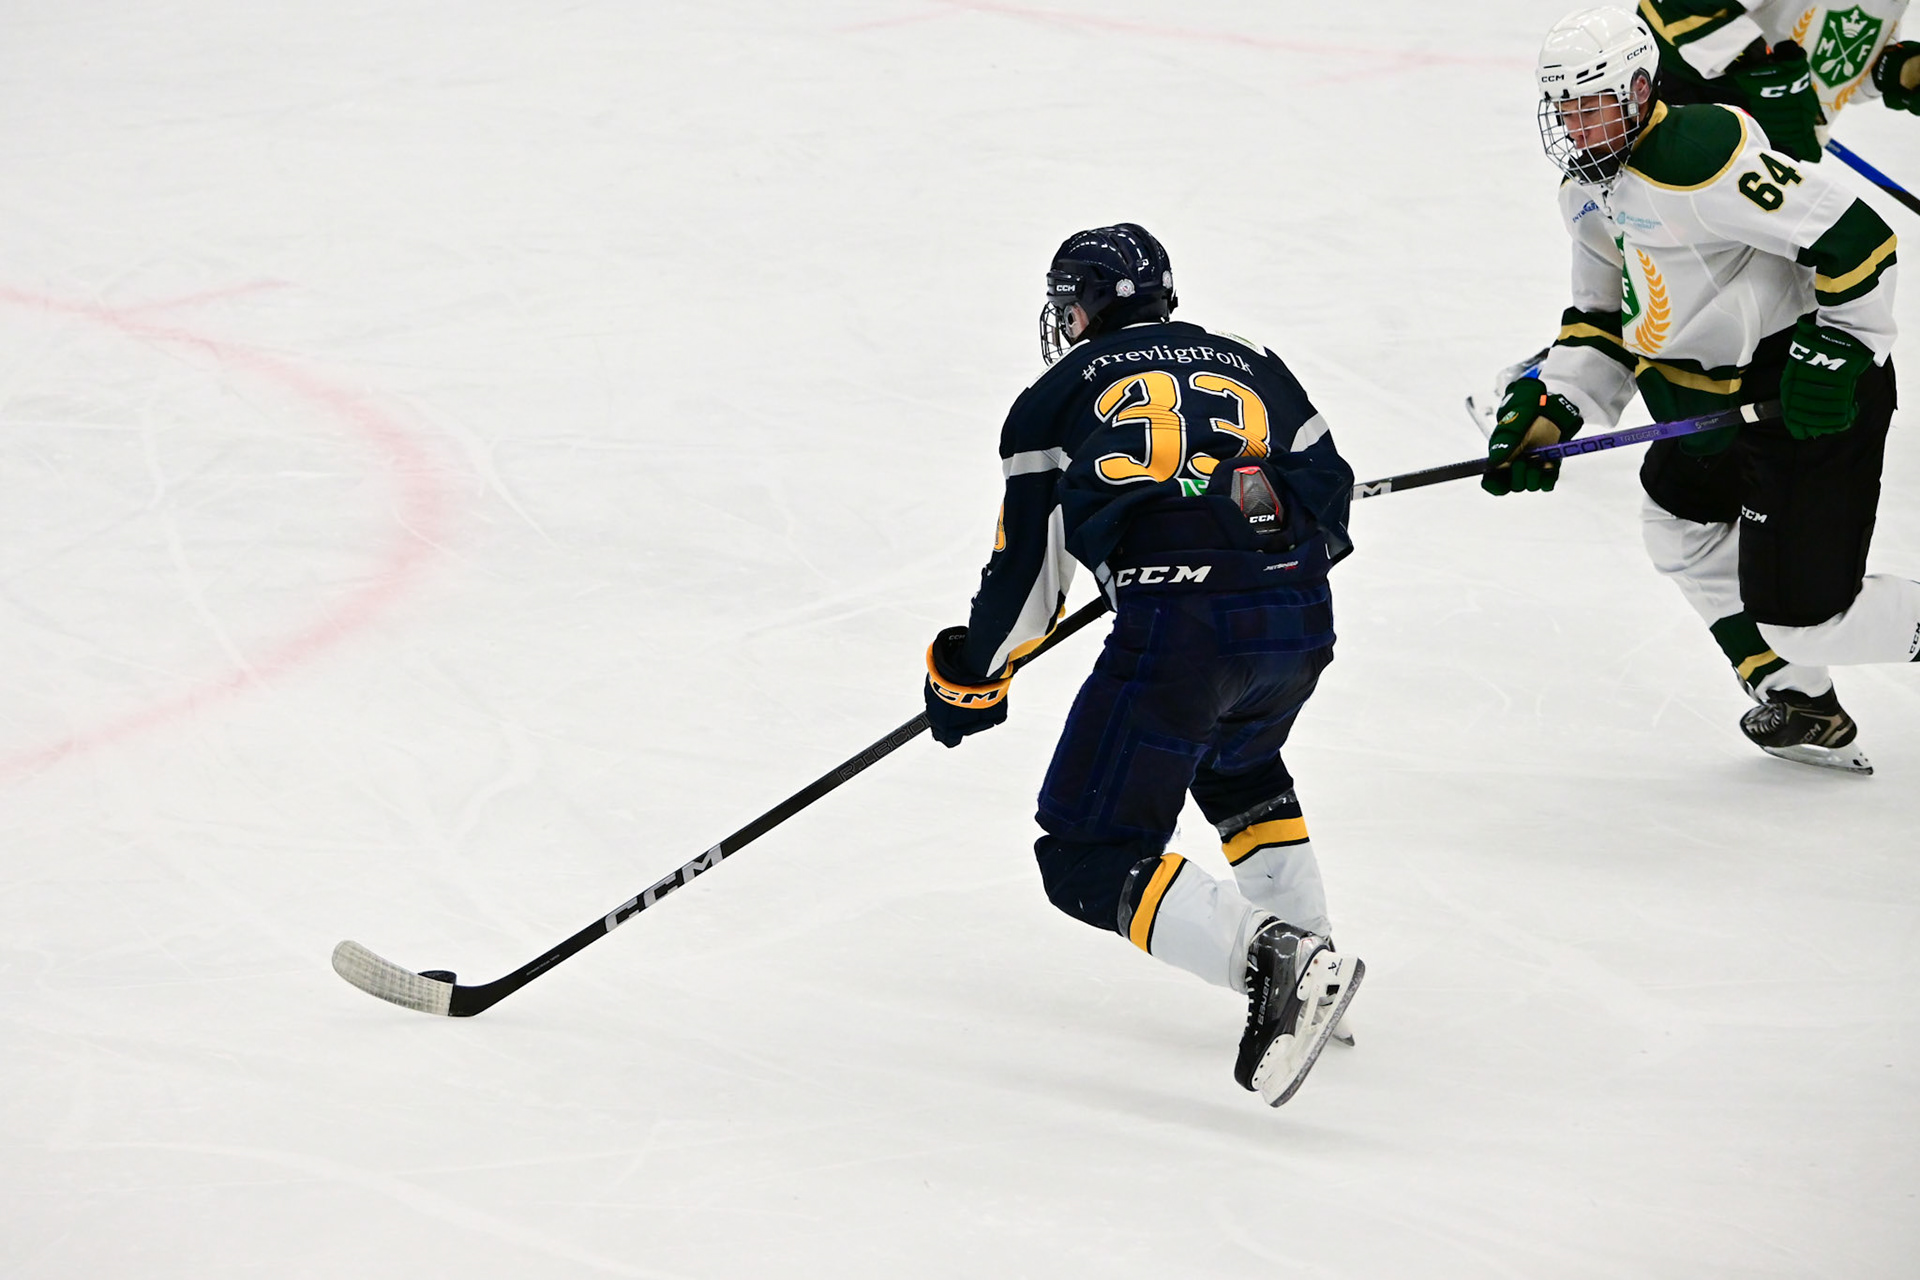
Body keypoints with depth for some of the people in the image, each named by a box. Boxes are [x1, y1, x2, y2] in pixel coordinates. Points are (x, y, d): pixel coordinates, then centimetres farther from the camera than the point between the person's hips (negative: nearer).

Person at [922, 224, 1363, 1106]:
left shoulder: (1061, 395, 16)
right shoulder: (1253, 367, 27)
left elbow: (1026, 571, 13)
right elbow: (1328, 509, 24)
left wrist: (969, 678, 28)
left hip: (1178, 629, -6)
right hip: (1301, 619, 6)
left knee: (1090, 862, -1)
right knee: (1237, 762, 37)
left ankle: (1271, 961, -21)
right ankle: (1306, 961, 30)